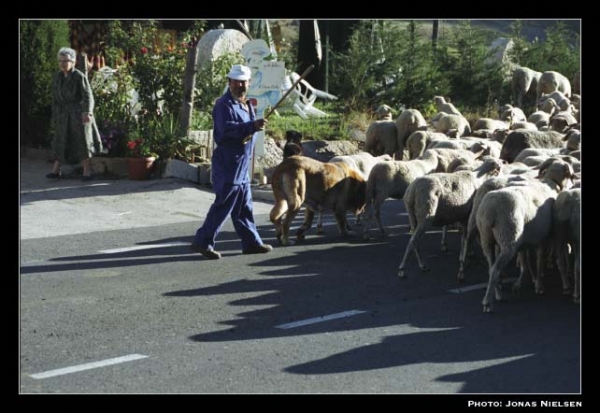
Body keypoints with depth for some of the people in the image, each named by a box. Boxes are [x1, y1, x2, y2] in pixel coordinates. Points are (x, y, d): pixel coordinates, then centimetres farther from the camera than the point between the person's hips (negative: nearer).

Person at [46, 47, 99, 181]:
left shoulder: (80, 77, -11)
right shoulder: (57, 77, 5)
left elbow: (88, 96, -15)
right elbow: (55, 98, 12)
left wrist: (87, 112, -28)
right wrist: (55, 116, 13)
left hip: (79, 113, -4)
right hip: (63, 113, 4)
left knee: (82, 140, 0)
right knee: (60, 140, 5)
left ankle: (86, 171, 5)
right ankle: (56, 170, 11)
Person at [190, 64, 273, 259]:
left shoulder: (247, 105, 16)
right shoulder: (224, 104, -14)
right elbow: (227, 128, -30)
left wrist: (255, 129, 5)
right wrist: (252, 126, -38)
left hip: (242, 164, 9)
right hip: (227, 164, -9)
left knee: (244, 206, 15)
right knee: (224, 204, -8)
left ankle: (251, 242, 22)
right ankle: (203, 242, -2)